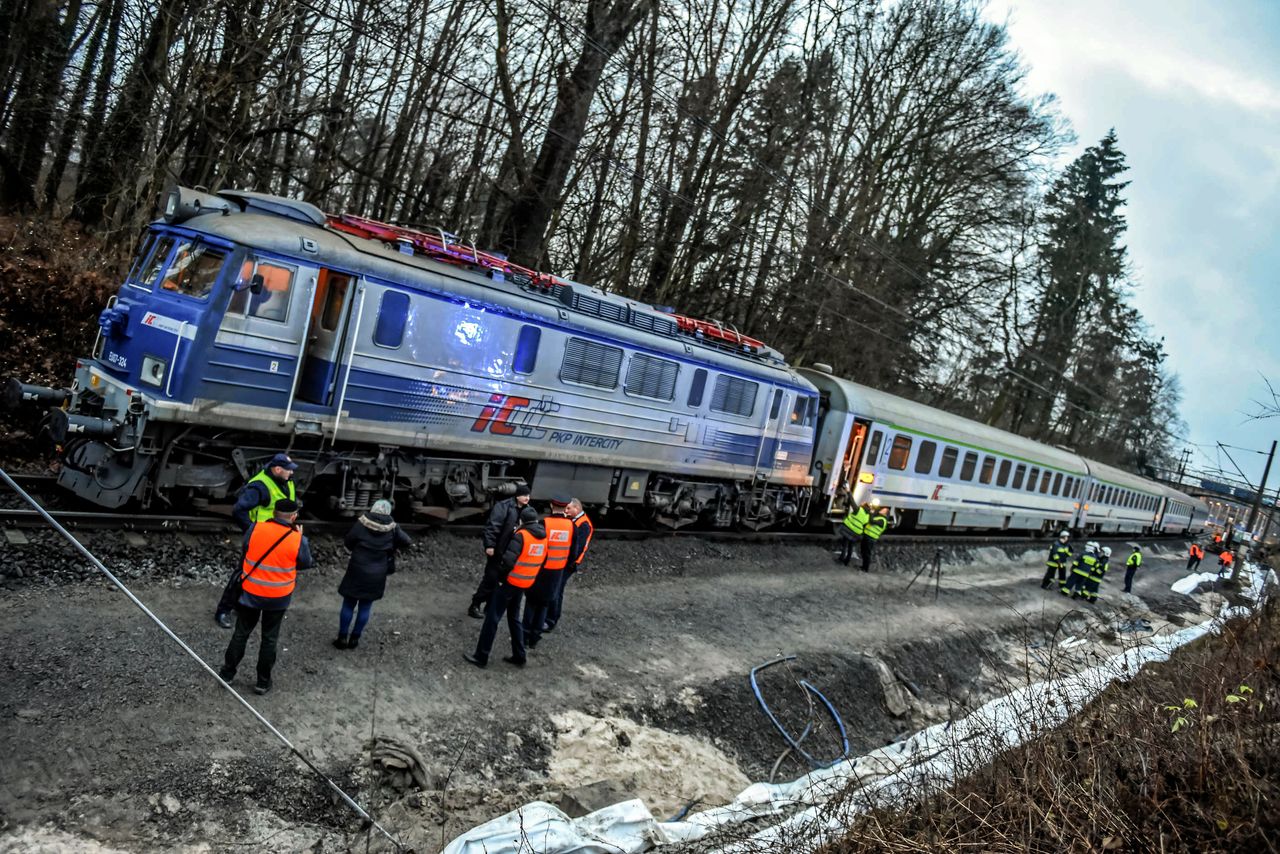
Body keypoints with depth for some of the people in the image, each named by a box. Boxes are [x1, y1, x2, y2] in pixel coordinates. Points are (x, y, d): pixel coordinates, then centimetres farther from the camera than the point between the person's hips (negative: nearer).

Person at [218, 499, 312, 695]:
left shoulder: (255, 529, -14)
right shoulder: (297, 540, -18)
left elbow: (243, 553, 2)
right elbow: (306, 564, -2)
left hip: (251, 592, 1)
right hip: (279, 598, -1)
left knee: (241, 633, 20)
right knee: (269, 638, 14)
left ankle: (227, 672, 32)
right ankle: (263, 682, 23)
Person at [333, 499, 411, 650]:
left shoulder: (361, 524, -11)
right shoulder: (392, 528, -8)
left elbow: (347, 542, -1)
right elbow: (407, 542, 1)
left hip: (357, 572, -1)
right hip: (376, 576, 1)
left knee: (348, 605, 12)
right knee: (365, 607, 13)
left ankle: (342, 638, 15)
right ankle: (354, 639, 18)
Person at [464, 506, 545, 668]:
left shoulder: (521, 535, -18)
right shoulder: (544, 537, 3)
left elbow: (508, 560, -23)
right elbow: (541, 561, 12)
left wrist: (500, 578, -11)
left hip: (510, 582, -7)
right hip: (526, 584, 7)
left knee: (492, 618, 2)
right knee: (514, 617, 20)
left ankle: (481, 657, 6)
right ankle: (519, 656, 22)